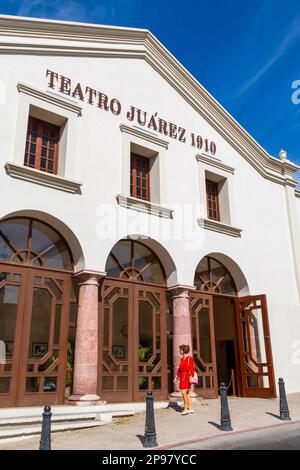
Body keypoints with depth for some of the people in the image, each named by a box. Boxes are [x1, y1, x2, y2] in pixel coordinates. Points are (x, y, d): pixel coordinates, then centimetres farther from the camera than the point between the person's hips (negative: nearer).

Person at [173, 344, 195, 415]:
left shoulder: (190, 358, -10)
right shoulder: (182, 359, 14)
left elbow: (192, 368, -15)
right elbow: (180, 369, 19)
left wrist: (191, 377, -22)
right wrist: (176, 377, 19)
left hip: (187, 377, -8)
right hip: (182, 377, 9)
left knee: (184, 393, -14)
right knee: (186, 393, 10)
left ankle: (186, 409, -8)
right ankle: (190, 408, 16)